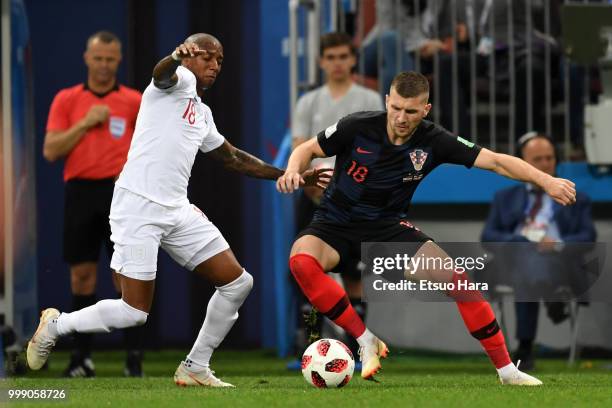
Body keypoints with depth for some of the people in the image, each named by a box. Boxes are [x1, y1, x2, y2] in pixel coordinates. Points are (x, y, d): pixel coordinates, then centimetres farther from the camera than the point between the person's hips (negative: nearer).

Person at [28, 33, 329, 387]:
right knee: (134, 313, -10)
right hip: (139, 208, -9)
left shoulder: (203, 114, 23)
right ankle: (56, 325, 14)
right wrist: (177, 56, -51)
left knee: (238, 283, 2)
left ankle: (195, 368, 13)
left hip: (177, 212, 9)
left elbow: (233, 159, 35)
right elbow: (162, 74, -26)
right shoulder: (179, 81, -1)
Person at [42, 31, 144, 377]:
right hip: (80, 190, 2)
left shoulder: (134, 101, 6)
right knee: (82, 274, 4)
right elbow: (51, 150, 2)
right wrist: (85, 124, -7)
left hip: (120, 191, -2)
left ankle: (135, 357, -5)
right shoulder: (67, 100, 9)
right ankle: (82, 358, 12)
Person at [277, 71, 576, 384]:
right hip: (336, 222, -1)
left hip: (387, 226, 1)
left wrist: (546, 181, -25)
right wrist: (293, 170, -24)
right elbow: (309, 149, -2)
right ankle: (365, 340, -22)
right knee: (301, 261, -36)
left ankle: (506, 370, -4)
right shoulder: (358, 127, -17)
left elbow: (496, 161, -13)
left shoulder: (434, 141, -12)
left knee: (457, 277, -18)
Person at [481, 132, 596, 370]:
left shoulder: (576, 200, 26)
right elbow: (488, 237, 14)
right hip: (516, 260, 0)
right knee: (528, 263, -39)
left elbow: (588, 237, 11)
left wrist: (559, 244, -11)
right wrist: (526, 240, -5)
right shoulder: (505, 199, 27)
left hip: (560, 262, 0)